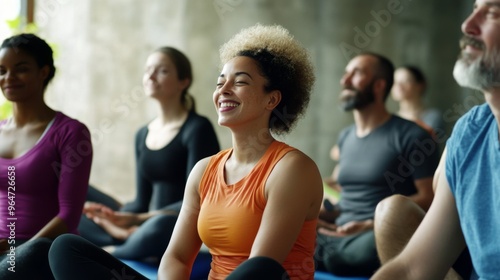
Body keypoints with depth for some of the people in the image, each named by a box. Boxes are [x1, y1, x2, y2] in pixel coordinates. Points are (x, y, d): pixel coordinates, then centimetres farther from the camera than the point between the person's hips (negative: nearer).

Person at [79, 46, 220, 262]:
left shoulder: (197, 129, -7)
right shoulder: (143, 135, 14)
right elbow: (142, 201, 13)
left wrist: (137, 219, -21)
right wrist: (120, 217, -9)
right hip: (146, 226, 6)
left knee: (161, 225, -39)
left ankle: (108, 252, -13)